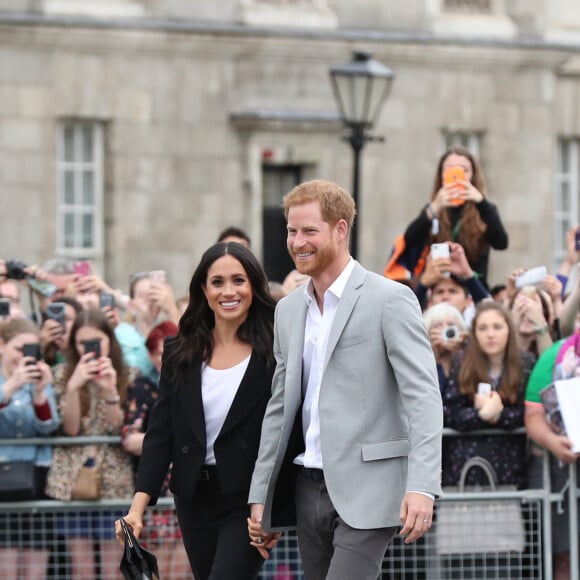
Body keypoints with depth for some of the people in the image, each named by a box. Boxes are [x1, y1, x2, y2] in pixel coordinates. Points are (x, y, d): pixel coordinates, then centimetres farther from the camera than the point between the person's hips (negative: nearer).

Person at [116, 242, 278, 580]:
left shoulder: (275, 352, -5)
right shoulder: (180, 354, 7)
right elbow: (160, 433, 3)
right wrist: (139, 505, -8)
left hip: (248, 500, -5)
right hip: (195, 500, 5)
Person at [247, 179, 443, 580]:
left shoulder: (390, 300, -7)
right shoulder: (289, 310, 15)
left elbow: (424, 397, -14)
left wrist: (422, 487, -25)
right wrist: (261, 496, 15)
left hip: (365, 492, -7)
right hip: (308, 489, 7)